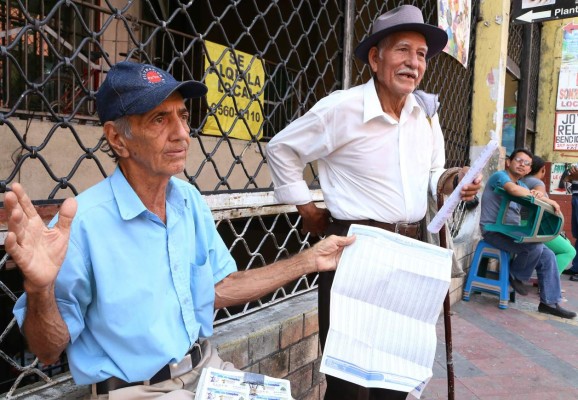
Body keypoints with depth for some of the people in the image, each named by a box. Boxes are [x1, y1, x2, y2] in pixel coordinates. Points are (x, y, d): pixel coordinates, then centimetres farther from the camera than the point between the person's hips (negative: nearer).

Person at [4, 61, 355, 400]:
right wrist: (40, 288, -34)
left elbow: (217, 290, 6)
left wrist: (309, 261, 3)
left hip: (208, 366, 5)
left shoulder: (191, 201, -2)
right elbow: (48, 350, -12)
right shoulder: (83, 223, -21)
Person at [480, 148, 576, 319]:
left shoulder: (522, 185, 19)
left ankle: (550, 302, 3)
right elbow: (514, 190, -30)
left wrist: (536, 196, -21)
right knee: (535, 247, -27)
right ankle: (515, 275, 1)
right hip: (494, 231, -9)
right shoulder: (500, 176, -7)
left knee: (548, 256, -5)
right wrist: (546, 200, -22)